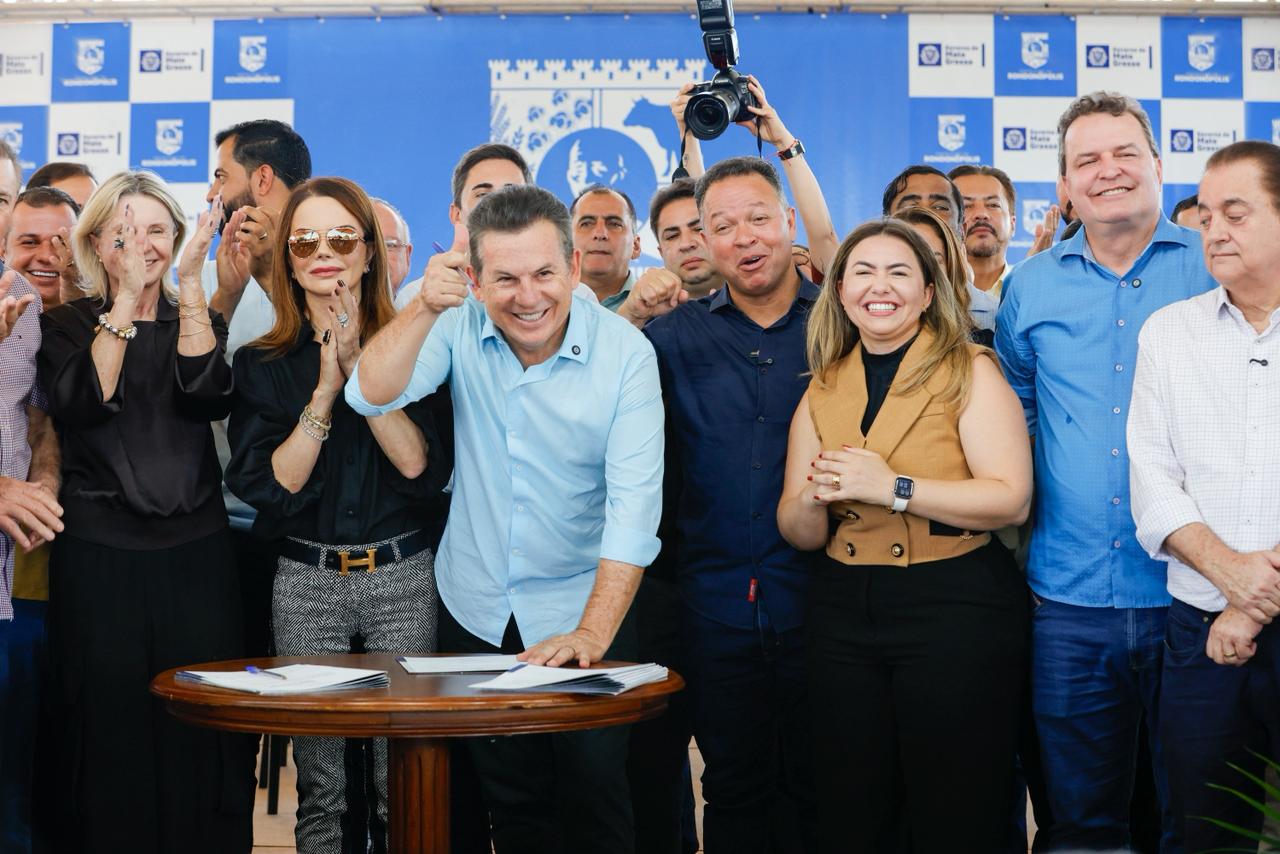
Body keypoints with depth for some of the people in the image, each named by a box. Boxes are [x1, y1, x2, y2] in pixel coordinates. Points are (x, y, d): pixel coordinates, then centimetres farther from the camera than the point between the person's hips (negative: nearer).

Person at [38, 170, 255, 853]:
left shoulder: (198, 321, 11)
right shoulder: (66, 325, 7)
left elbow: (208, 397, -10)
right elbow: (82, 405, -13)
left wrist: (190, 285, -14)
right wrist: (125, 297, -15)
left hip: (196, 549, 1)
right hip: (98, 556, -1)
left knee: (205, 730, 0)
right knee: (111, 730, 2)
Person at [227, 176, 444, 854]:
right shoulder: (262, 364, 5)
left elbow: (421, 466, -11)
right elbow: (270, 486, -6)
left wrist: (360, 366, -15)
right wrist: (327, 387, -12)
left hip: (402, 576, -1)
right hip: (305, 582, 1)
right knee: (319, 784, 6)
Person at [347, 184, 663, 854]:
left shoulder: (625, 353, -15)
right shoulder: (460, 327, -7)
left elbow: (635, 502, -20)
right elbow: (370, 396, -18)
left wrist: (592, 632, -27)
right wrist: (425, 307, -32)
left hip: (581, 613, -2)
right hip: (476, 610, 3)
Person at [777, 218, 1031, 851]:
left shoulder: (970, 372, -3)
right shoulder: (823, 390, 10)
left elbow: (1011, 499, -15)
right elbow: (798, 533, 8)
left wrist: (893, 488, -21)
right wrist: (816, 497, -14)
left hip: (956, 609, -4)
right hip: (842, 614, 5)